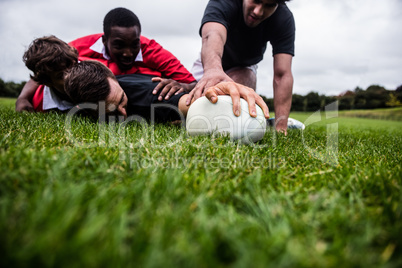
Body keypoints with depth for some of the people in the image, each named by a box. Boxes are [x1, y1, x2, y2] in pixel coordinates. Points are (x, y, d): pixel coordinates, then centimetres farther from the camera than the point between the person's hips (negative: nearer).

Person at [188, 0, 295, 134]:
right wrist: (213, 68, -79)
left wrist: (281, 127, -46)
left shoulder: (284, 19, -28)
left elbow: (283, 74, -37)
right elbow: (213, 35, -55)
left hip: (243, 67, 0)